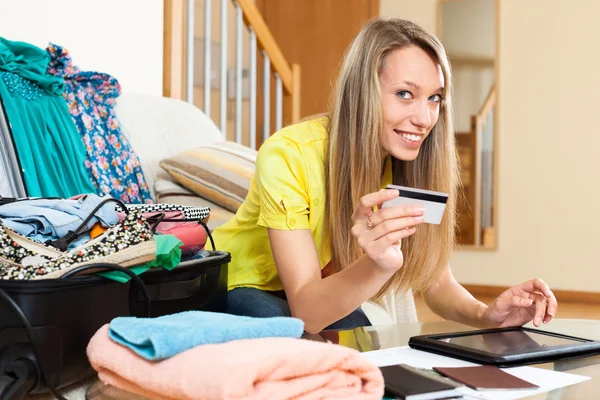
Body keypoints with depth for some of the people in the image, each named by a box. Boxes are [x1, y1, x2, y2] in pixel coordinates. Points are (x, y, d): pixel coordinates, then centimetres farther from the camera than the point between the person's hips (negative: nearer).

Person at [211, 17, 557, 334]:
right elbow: (306, 311, -33)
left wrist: (487, 314, -32)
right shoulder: (288, 156, -29)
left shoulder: (410, 165, -13)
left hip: (324, 298, 5)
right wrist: (378, 266, -52)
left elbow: (438, 285, -10)